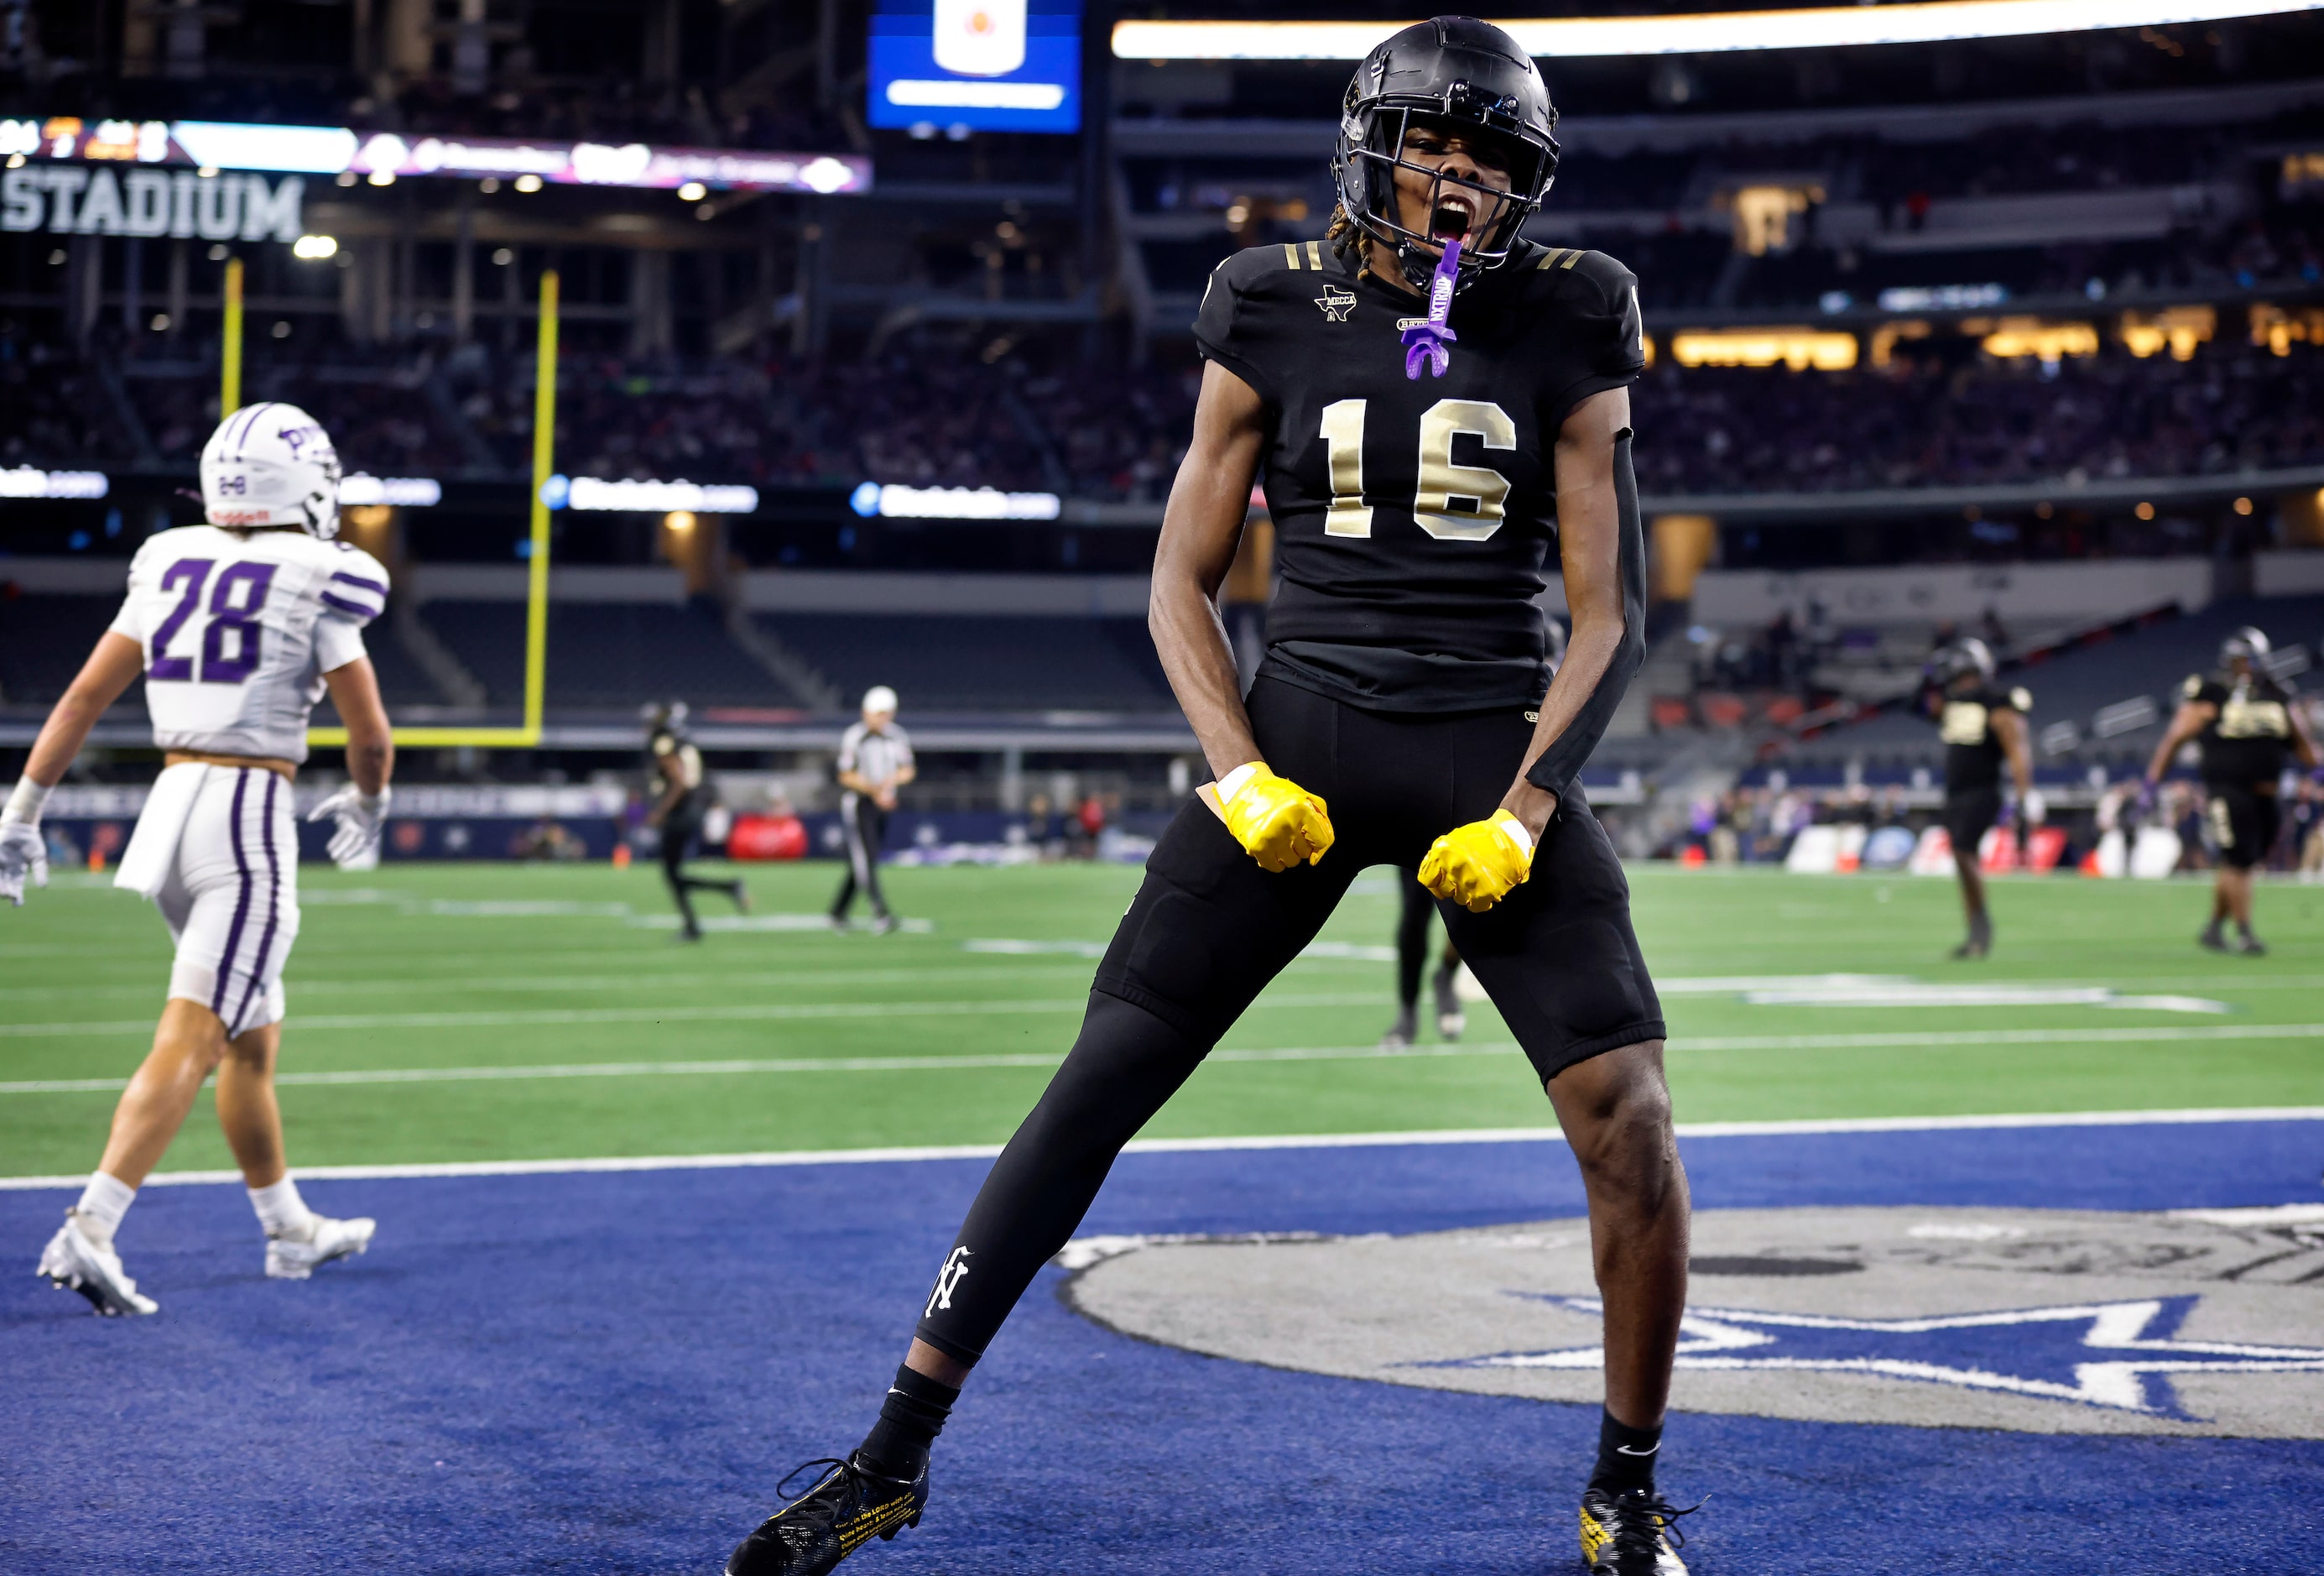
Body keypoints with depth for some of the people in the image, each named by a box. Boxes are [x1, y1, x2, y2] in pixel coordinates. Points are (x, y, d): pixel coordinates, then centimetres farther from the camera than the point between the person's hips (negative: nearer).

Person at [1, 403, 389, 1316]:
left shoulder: (169, 568, 9)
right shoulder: (313, 583, -7)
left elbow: (84, 697, 8)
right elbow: (370, 735, -2)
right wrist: (366, 805, 19)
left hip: (173, 799, 7)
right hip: (250, 813, -7)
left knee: (253, 1037, 19)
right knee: (190, 1043, -8)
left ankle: (291, 1229, 30)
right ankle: (89, 1232, -18)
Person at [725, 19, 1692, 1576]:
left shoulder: (1565, 327, 2)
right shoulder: (1277, 316, 2)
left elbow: (1613, 610, 1)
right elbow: (1182, 585, 6)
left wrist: (1527, 808, -11)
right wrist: (1238, 774, -9)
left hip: (1494, 747, 0)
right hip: (1303, 731, 0)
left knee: (1630, 1118, -12)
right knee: (1099, 1083, -6)